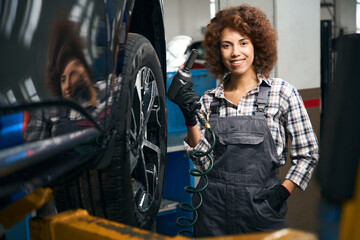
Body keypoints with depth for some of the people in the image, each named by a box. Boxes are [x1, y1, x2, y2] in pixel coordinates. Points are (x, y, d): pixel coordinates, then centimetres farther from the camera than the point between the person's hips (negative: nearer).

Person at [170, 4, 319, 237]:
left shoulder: (282, 92, -3)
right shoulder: (208, 100, 5)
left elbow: (308, 153, 2)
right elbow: (205, 161, 1)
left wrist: (283, 191, -8)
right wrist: (190, 119, -9)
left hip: (262, 208, -2)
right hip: (213, 209, 2)